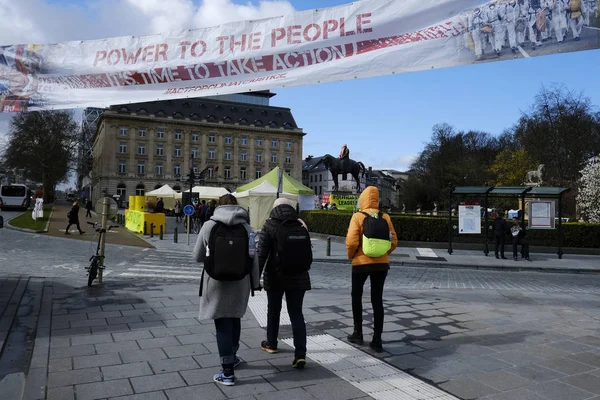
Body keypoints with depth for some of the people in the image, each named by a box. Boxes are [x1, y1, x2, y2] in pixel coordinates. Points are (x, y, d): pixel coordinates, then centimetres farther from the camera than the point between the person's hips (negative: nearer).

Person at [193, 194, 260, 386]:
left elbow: (198, 256, -1)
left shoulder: (209, 226, -7)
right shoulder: (246, 227, -3)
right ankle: (232, 357, 41)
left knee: (222, 324, 5)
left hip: (217, 282, -2)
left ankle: (228, 372, 8)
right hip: (240, 282, 3)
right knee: (234, 318, 22)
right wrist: (255, 282, 13)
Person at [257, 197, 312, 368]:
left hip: (275, 276, -2)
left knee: (273, 310, 18)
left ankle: (271, 344, 36)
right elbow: (309, 254, 12)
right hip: (298, 277, 2)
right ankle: (300, 354, -6)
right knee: (296, 314, 3)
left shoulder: (270, 226, -6)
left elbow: (261, 254, -12)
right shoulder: (301, 226, 5)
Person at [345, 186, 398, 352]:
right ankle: (377, 340, 8)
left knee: (356, 297, 17)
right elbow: (394, 241, 1)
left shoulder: (358, 217, -9)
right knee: (377, 300, 8)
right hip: (381, 264, 3)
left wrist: (351, 256, 2)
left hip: (361, 263, -3)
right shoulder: (385, 217, 1)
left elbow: (351, 242, -16)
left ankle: (358, 333, 23)